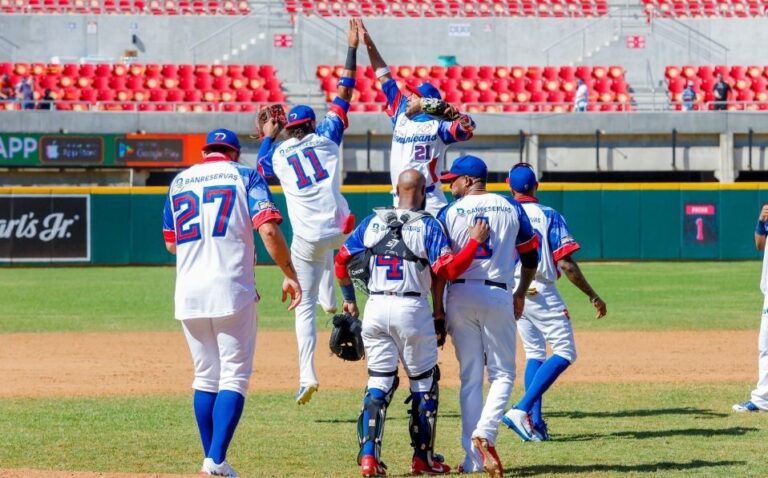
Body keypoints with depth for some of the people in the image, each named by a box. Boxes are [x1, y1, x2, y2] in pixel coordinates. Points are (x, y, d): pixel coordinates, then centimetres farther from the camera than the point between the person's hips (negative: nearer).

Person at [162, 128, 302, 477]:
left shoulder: (179, 182, 15)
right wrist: (289, 275, -4)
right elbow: (268, 229, -10)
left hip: (188, 291, 4)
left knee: (205, 378, 14)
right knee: (234, 377, -2)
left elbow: (170, 243, 20)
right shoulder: (246, 176, 3)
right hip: (231, 288, -4)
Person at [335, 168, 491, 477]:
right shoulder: (427, 225, -5)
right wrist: (475, 241, -4)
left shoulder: (372, 222, 8)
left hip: (375, 308, 4)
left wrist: (349, 299, 19)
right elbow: (449, 270, -14)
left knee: (378, 383, 8)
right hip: (412, 309, -3)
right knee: (424, 383, 11)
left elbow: (342, 259, 10)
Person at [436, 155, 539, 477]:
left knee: (470, 378, 6)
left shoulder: (450, 212, 2)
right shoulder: (511, 209, 7)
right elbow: (531, 257, 13)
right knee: (502, 374, 7)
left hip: (459, 296, 0)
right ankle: (485, 432, -19)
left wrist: (437, 307, 4)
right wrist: (520, 295, 26)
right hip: (498, 296, 0)